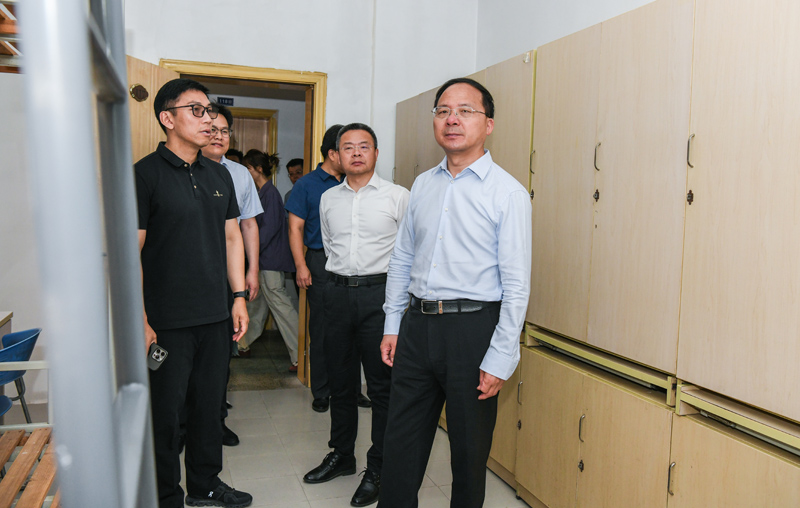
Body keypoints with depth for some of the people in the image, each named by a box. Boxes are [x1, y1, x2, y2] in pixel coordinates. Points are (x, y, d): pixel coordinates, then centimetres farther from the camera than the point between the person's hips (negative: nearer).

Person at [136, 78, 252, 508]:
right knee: (165, 413, 7)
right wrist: (140, 320, -14)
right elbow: (130, 252, -11)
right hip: (168, 322, -5)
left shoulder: (219, 175, 10)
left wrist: (239, 297, 9)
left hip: (215, 317, 6)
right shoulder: (146, 174, -9)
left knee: (209, 404, 17)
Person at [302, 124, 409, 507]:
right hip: (338, 292, 4)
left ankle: (378, 469, 14)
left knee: (382, 385, 1)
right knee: (340, 380, 14)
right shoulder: (328, 199, 11)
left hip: (380, 292, -4)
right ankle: (341, 455, 31)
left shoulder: (398, 197, -2)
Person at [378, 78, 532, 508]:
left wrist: (499, 361, -12)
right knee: (400, 444, 14)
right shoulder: (422, 186, 10)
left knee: (469, 450, 12)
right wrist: (392, 325, 11)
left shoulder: (508, 193, -7)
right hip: (417, 325, 5)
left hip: (472, 328, -4)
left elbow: (517, 284, -10)